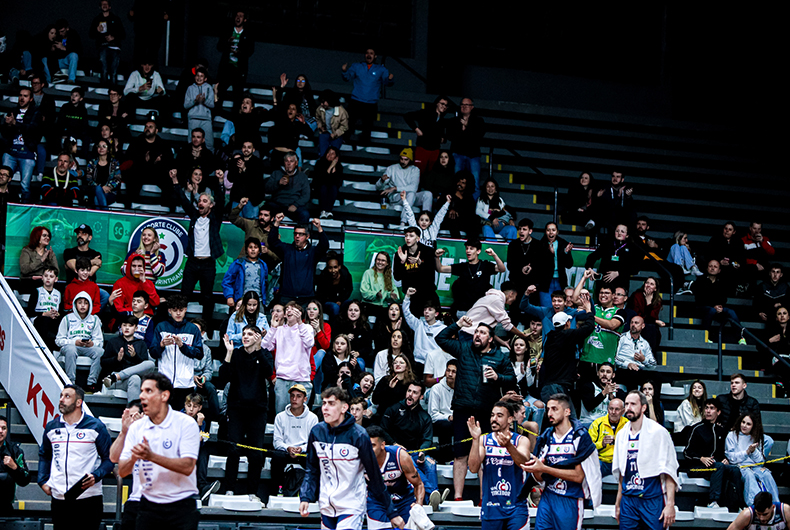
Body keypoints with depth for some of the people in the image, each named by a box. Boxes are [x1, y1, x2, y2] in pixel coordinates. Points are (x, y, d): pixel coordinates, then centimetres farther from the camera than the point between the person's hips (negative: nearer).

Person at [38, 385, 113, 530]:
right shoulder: (51, 427, 10)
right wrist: (42, 481, 11)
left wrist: (96, 476, -16)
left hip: (88, 497, -3)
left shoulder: (96, 427, -2)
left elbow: (108, 458, 0)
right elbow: (44, 455, 23)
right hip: (59, 498, 3)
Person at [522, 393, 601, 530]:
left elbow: (578, 476, -15)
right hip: (547, 498, 4)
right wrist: (534, 469, -16)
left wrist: (544, 468, -20)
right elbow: (540, 478, 9)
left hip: (570, 502, -4)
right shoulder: (545, 438, 8)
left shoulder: (581, 437, -8)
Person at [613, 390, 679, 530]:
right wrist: (618, 503, 15)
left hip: (652, 500, -5)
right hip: (628, 500, 5)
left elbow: (669, 470, -9)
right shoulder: (622, 435, 10)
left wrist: (670, 504, -15)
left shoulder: (658, 432, -7)